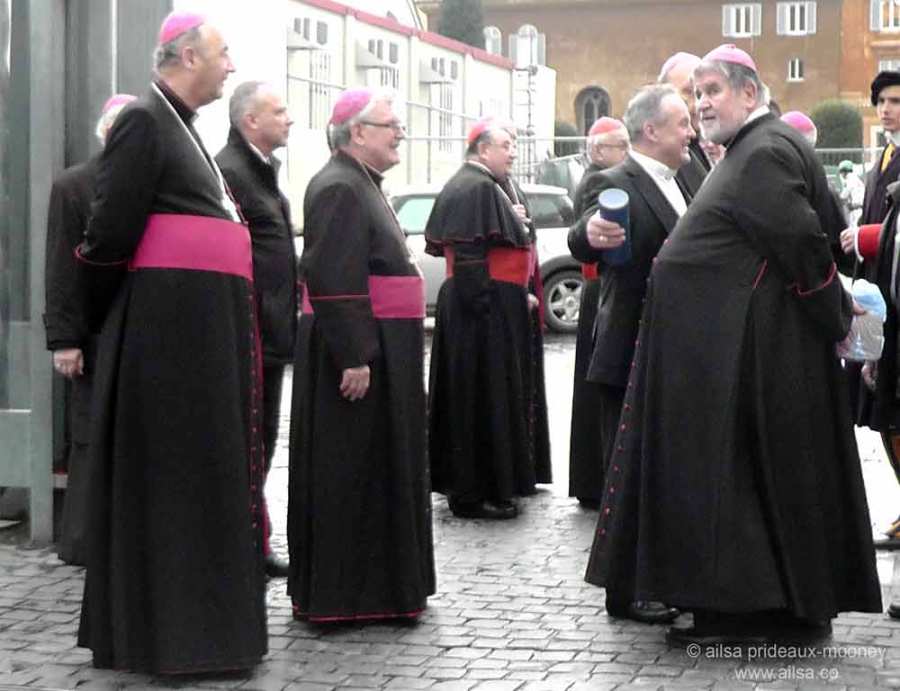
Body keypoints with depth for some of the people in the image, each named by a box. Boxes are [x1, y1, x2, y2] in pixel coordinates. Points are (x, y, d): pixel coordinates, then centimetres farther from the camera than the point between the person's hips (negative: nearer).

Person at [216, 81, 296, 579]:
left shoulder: (265, 170, 16)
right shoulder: (227, 171, -15)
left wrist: (284, 326, 18)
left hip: (270, 332, 10)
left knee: (261, 442, 15)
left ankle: (254, 546, 23)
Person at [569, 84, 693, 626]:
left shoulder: (676, 184, 12)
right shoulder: (619, 184, -16)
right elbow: (583, 246, -33)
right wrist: (591, 233, -52)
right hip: (632, 357, -9)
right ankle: (626, 590, 8)